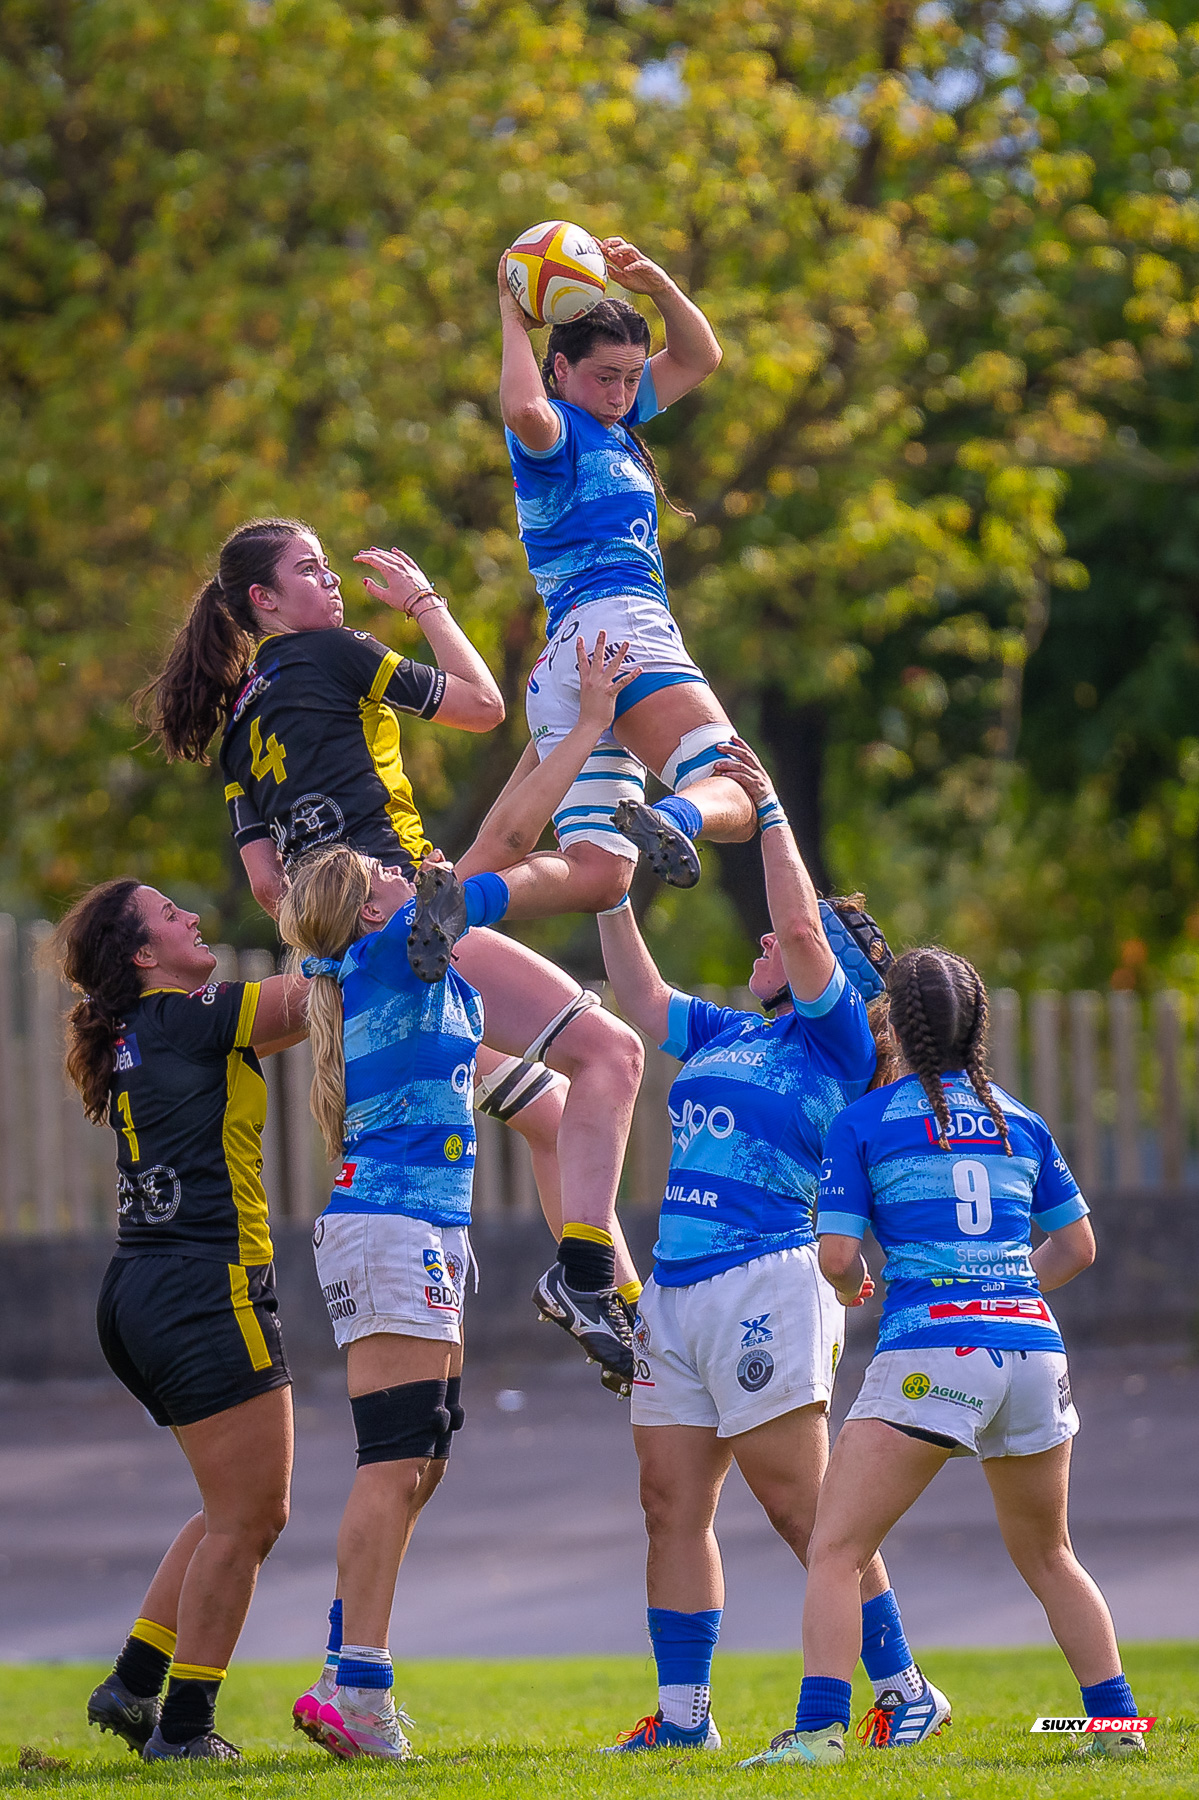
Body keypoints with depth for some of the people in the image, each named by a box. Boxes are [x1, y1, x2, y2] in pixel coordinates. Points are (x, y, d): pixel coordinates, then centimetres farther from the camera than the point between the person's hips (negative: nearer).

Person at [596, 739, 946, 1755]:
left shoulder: (839, 1040, -2)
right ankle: (683, 1717, 7)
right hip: (675, 1289, 8)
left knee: (801, 1508, -9)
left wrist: (768, 805, -8)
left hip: (766, 1282, -8)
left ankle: (904, 1689, -2)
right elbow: (642, 1000, 30)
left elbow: (802, 925, -14)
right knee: (673, 1505, 4)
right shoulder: (727, 1034, 20)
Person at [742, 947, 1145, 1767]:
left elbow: (838, 1255, -1)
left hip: (930, 1351, -5)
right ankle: (1118, 1722, 19)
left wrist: (853, 1287, 21)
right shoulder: (1021, 1122, 15)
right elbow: (1077, 1245, 20)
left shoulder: (863, 1121, 3)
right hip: (1032, 1346, 5)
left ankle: (820, 1730, -20)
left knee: (836, 1551, -4)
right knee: (1048, 1556, 22)